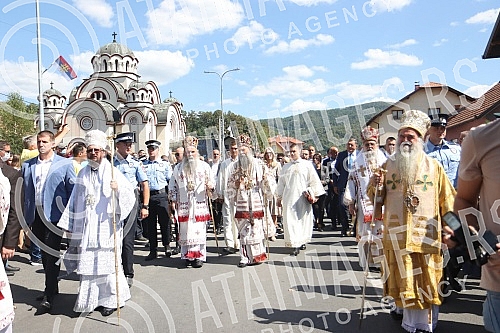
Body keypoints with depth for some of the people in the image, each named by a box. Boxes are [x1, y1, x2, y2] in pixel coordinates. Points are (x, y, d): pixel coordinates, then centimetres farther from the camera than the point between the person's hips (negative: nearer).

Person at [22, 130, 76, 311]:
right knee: (44, 253, 14)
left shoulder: (65, 164, -2)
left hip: (54, 214, -5)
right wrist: (26, 216, 5)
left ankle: (49, 295, 0)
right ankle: (52, 287, 28)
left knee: (52, 253, -5)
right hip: (36, 215, 5)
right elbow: (25, 191, 11)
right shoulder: (27, 165, 10)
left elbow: (73, 190, -2)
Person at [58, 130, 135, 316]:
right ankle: (92, 299, 21)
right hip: (86, 227, 4)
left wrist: (118, 188, -29)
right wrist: (70, 224, 15)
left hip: (106, 226, -4)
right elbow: (76, 200, 15)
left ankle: (110, 299, 16)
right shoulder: (83, 174, 12)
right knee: (88, 263, 7)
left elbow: (130, 194, -9)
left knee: (106, 263, 2)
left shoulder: (112, 172, -2)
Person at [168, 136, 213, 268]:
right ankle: (188, 256, 9)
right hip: (184, 204, 1)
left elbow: (211, 182, 9)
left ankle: (199, 256, 2)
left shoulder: (204, 166, 7)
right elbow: (173, 185, 13)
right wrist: (173, 201, 8)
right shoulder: (178, 168, 11)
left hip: (200, 204, -1)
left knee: (199, 229, -3)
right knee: (185, 229, 1)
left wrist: (210, 187, -14)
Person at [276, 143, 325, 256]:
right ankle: (295, 245, -4)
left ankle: (302, 241, 22)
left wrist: (315, 194, -2)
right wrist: (279, 198, 15)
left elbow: (314, 180, 3)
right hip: (289, 197, 1)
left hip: (303, 197, -1)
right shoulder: (286, 167, 12)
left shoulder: (307, 164, 5)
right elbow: (281, 183, 15)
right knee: (291, 220, -6)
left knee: (303, 219, 6)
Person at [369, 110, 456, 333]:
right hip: (396, 236, 2)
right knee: (402, 280, 9)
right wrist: (376, 186, -15)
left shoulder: (434, 167, 2)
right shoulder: (388, 166, 6)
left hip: (425, 237, -1)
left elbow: (447, 201, 5)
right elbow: (376, 199, 5)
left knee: (426, 283, 5)